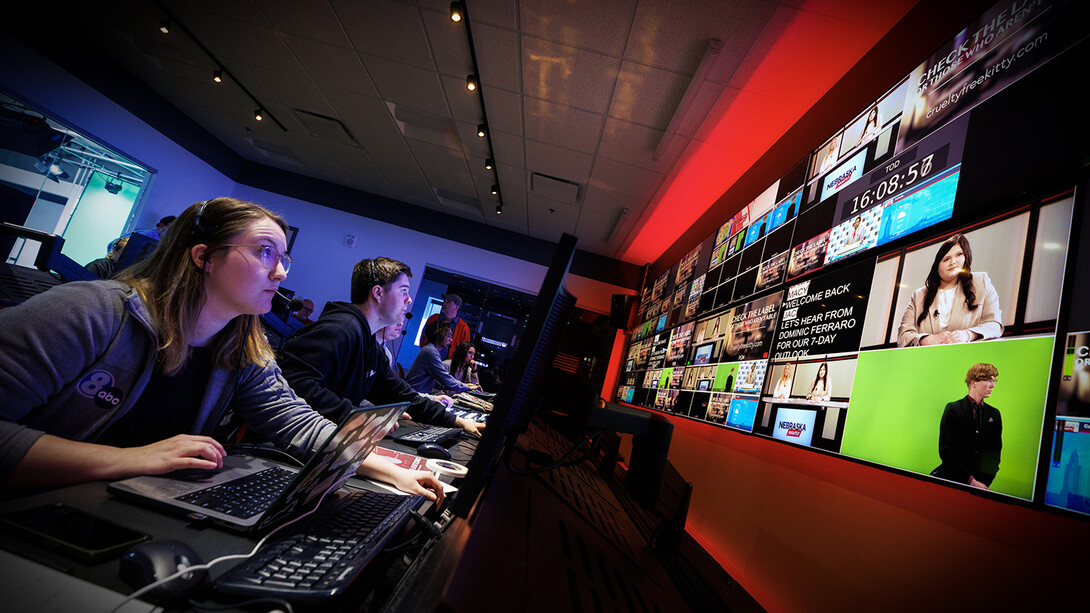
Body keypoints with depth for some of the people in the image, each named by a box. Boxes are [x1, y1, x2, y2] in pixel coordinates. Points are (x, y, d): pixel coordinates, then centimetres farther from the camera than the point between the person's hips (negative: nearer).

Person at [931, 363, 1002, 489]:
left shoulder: (994, 414, 13)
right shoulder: (953, 409, -1)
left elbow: (995, 452, 10)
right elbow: (945, 450, -7)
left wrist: (984, 482, -3)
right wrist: (971, 480, -11)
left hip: (981, 480, 3)